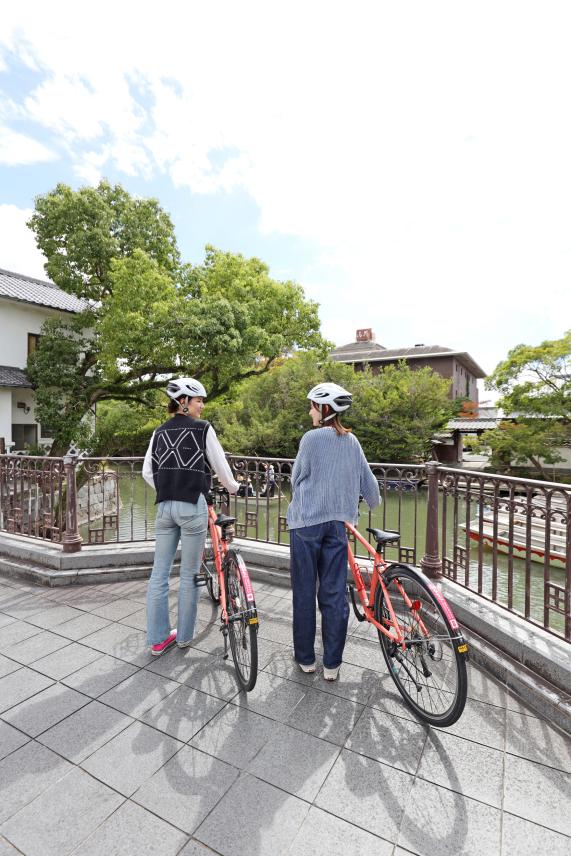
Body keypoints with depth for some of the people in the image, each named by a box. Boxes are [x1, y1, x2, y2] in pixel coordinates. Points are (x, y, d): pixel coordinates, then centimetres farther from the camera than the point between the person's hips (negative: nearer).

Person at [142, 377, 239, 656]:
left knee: (159, 574, 11)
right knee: (189, 575, 9)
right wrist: (233, 487, 16)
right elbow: (220, 466, -2)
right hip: (192, 505, -5)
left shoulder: (160, 432, 11)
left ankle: (158, 638, 22)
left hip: (164, 506, 5)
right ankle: (184, 636, 23)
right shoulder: (203, 429, -5)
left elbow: (147, 472, 10)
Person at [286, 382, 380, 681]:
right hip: (338, 522, 5)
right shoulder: (352, 441, 5)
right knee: (334, 593, 10)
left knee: (304, 592, 10)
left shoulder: (312, 438, -10)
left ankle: (305, 658, 25)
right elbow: (367, 479, 13)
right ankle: (332, 664, 20)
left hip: (306, 521, -4)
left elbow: (297, 478, 0)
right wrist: (374, 501, 34)